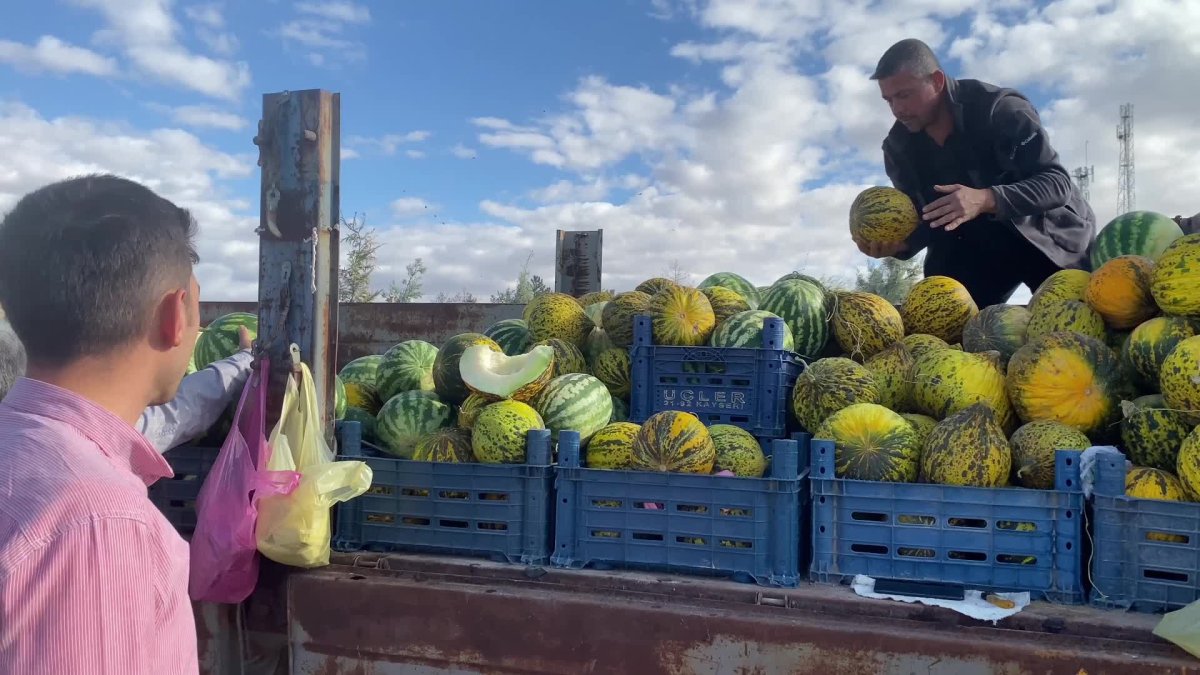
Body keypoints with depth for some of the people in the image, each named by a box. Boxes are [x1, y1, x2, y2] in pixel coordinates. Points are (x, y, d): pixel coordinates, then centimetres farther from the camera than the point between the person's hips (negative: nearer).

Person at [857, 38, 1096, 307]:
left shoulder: (1000, 110, -26)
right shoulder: (899, 146, -9)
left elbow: (1058, 183, -31)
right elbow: (924, 218, -3)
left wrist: (985, 199, -48)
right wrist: (899, 243, -28)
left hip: (1046, 233, -4)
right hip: (980, 245, 4)